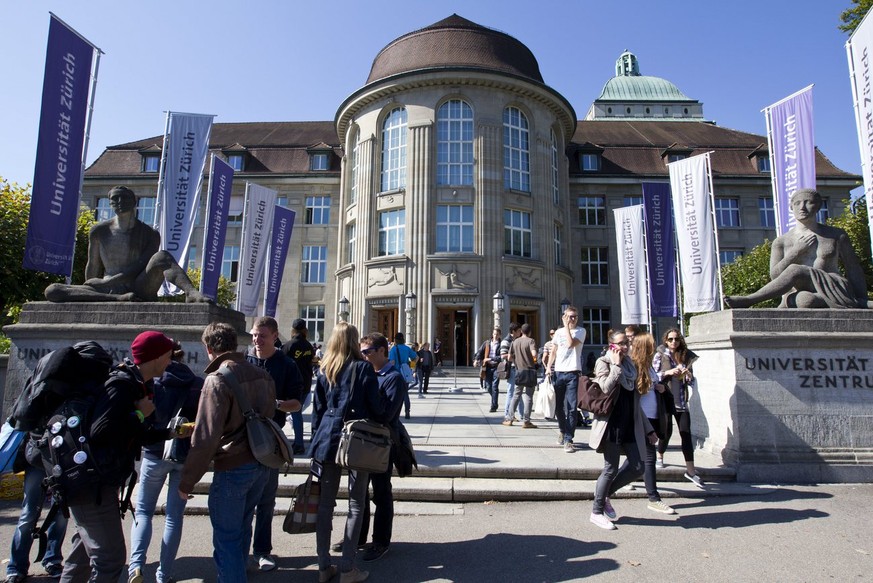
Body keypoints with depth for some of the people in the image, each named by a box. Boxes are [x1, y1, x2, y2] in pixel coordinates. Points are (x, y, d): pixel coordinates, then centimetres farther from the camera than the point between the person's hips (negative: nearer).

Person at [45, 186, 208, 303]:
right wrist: (88, 295, 17)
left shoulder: (150, 234, 4)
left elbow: (141, 266, -7)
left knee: (161, 257, -30)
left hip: (139, 291, -3)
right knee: (52, 291, -20)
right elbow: (93, 266, 17)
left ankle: (191, 293, -57)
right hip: (108, 291, 3)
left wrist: (106, 282, -13)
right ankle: (119, 299, -38)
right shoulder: (99, 231, 9)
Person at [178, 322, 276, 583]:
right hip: (262, 465, 7)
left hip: (233, 468, -7)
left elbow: (205, 438, -20)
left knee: (226, 538, 8)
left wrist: (187, 482, -11)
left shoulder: (217, 380, -17)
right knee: (242, 527, 26)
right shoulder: (263, 375, 3)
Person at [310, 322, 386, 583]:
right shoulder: (363, 368, -7)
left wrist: (317, 440, 17)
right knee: (356, 505, 5)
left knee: (325, 503, 11)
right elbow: (377, 407, -6)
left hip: (328, 438, 4)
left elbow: (317, 409, 9)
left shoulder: (324, 370, 6)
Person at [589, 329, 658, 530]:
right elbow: (606, 388, -23)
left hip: (630, 425, 7)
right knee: (611, 469, -1)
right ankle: (597, 512, 16)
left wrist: (648, 429, 18)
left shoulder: (629, 365, 15)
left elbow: (636, 401, 19)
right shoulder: (603, 363, -3)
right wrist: (616, 365, -14)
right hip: (611, 424, -7)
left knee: (637, 467, 3)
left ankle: (604, 494, 24)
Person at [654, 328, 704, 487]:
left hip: (681, 400, 2)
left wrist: (689, 376, -8)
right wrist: (668, 373, -17)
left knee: (686, 432, -3)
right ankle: (660, 456, 31)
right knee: (667, 431, 3)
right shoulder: (660, 355, 0)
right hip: (665, 398, -2)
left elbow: (691, 380, 14)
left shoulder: (686, 356, 8)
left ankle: (690, 470, 1)